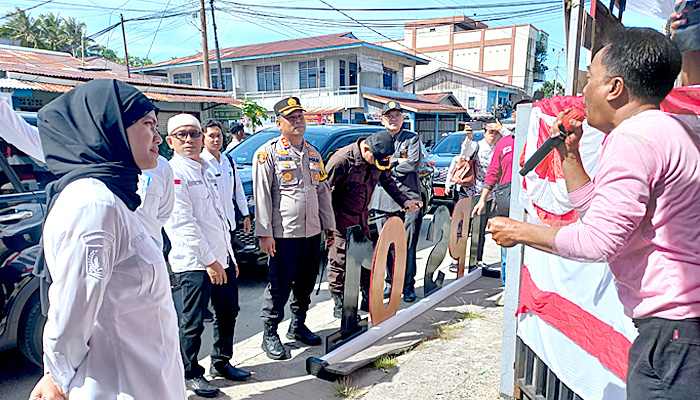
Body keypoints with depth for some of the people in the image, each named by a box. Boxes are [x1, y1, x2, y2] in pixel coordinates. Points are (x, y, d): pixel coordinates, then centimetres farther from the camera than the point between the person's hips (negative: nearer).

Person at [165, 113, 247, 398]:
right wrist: (209, 260, -17)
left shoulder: (205, 170, 16)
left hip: (221, 259, 8)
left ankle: (221, 362, 34)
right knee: (193, 322, 4)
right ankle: (191, 374, 22)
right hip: (194, 263, -8)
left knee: (228, 312, 16)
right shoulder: (173, 173, -10)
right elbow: (183, 223, -17)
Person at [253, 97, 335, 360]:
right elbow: (262, 196, -9)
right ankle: (270, 335, 16)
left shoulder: (313, 153, 15)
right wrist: (264, 234, -14)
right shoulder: (268, 153, -4)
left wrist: (329, 225, 16)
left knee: (306, 283, 15)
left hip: (312, 231, 6)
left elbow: (322, 191, 19)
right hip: (283, 233, -6)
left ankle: (298, 326, 33)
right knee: (279, 286, 0)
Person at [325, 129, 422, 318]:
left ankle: (368, 300, 25)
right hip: (340, 218, -7)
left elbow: (387, 181, 13)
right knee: (339, 260, -2)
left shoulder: (379, 158, -5)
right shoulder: (342, 160, -26)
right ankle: (339, 306, 13)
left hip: (361, 216, 7)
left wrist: (404, 201, 3)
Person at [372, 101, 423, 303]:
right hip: (385, 200, 2)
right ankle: (391, 282, 17)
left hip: (410, 198, -2)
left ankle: (408, 285, 10)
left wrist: (388, 166, -3)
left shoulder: (412, 138, 7)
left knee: (409, 245, -2)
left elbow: (414, 163, -8)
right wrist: (399, 161, -6)